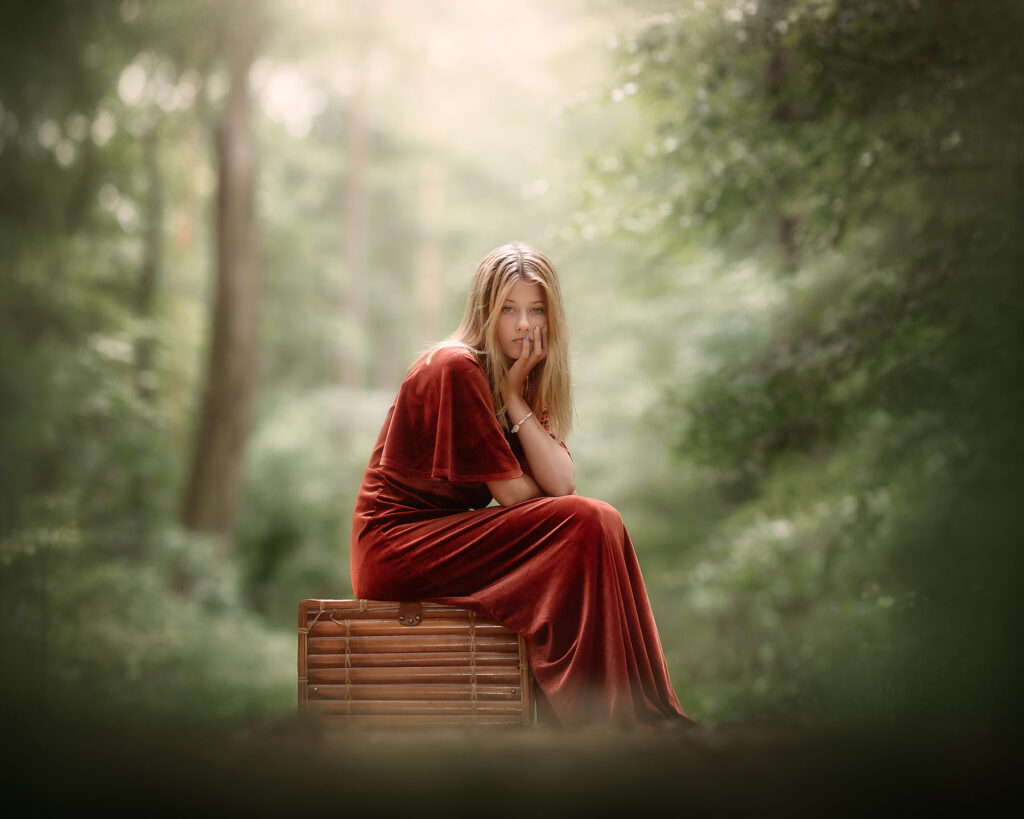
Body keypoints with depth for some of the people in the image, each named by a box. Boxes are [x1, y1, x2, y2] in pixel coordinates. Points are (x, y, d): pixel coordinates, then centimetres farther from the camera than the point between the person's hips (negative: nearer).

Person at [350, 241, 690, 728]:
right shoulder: (456, 368, -14)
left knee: (600, 524, -9)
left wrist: (514, 395, -9)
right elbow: (513, 493, -15)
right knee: (584, 524, -19)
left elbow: (561, 484, -4)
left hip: (445, 537, 8)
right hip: (396, 543, -8)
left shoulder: (526, 382, 12)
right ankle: (601, 712, -16)